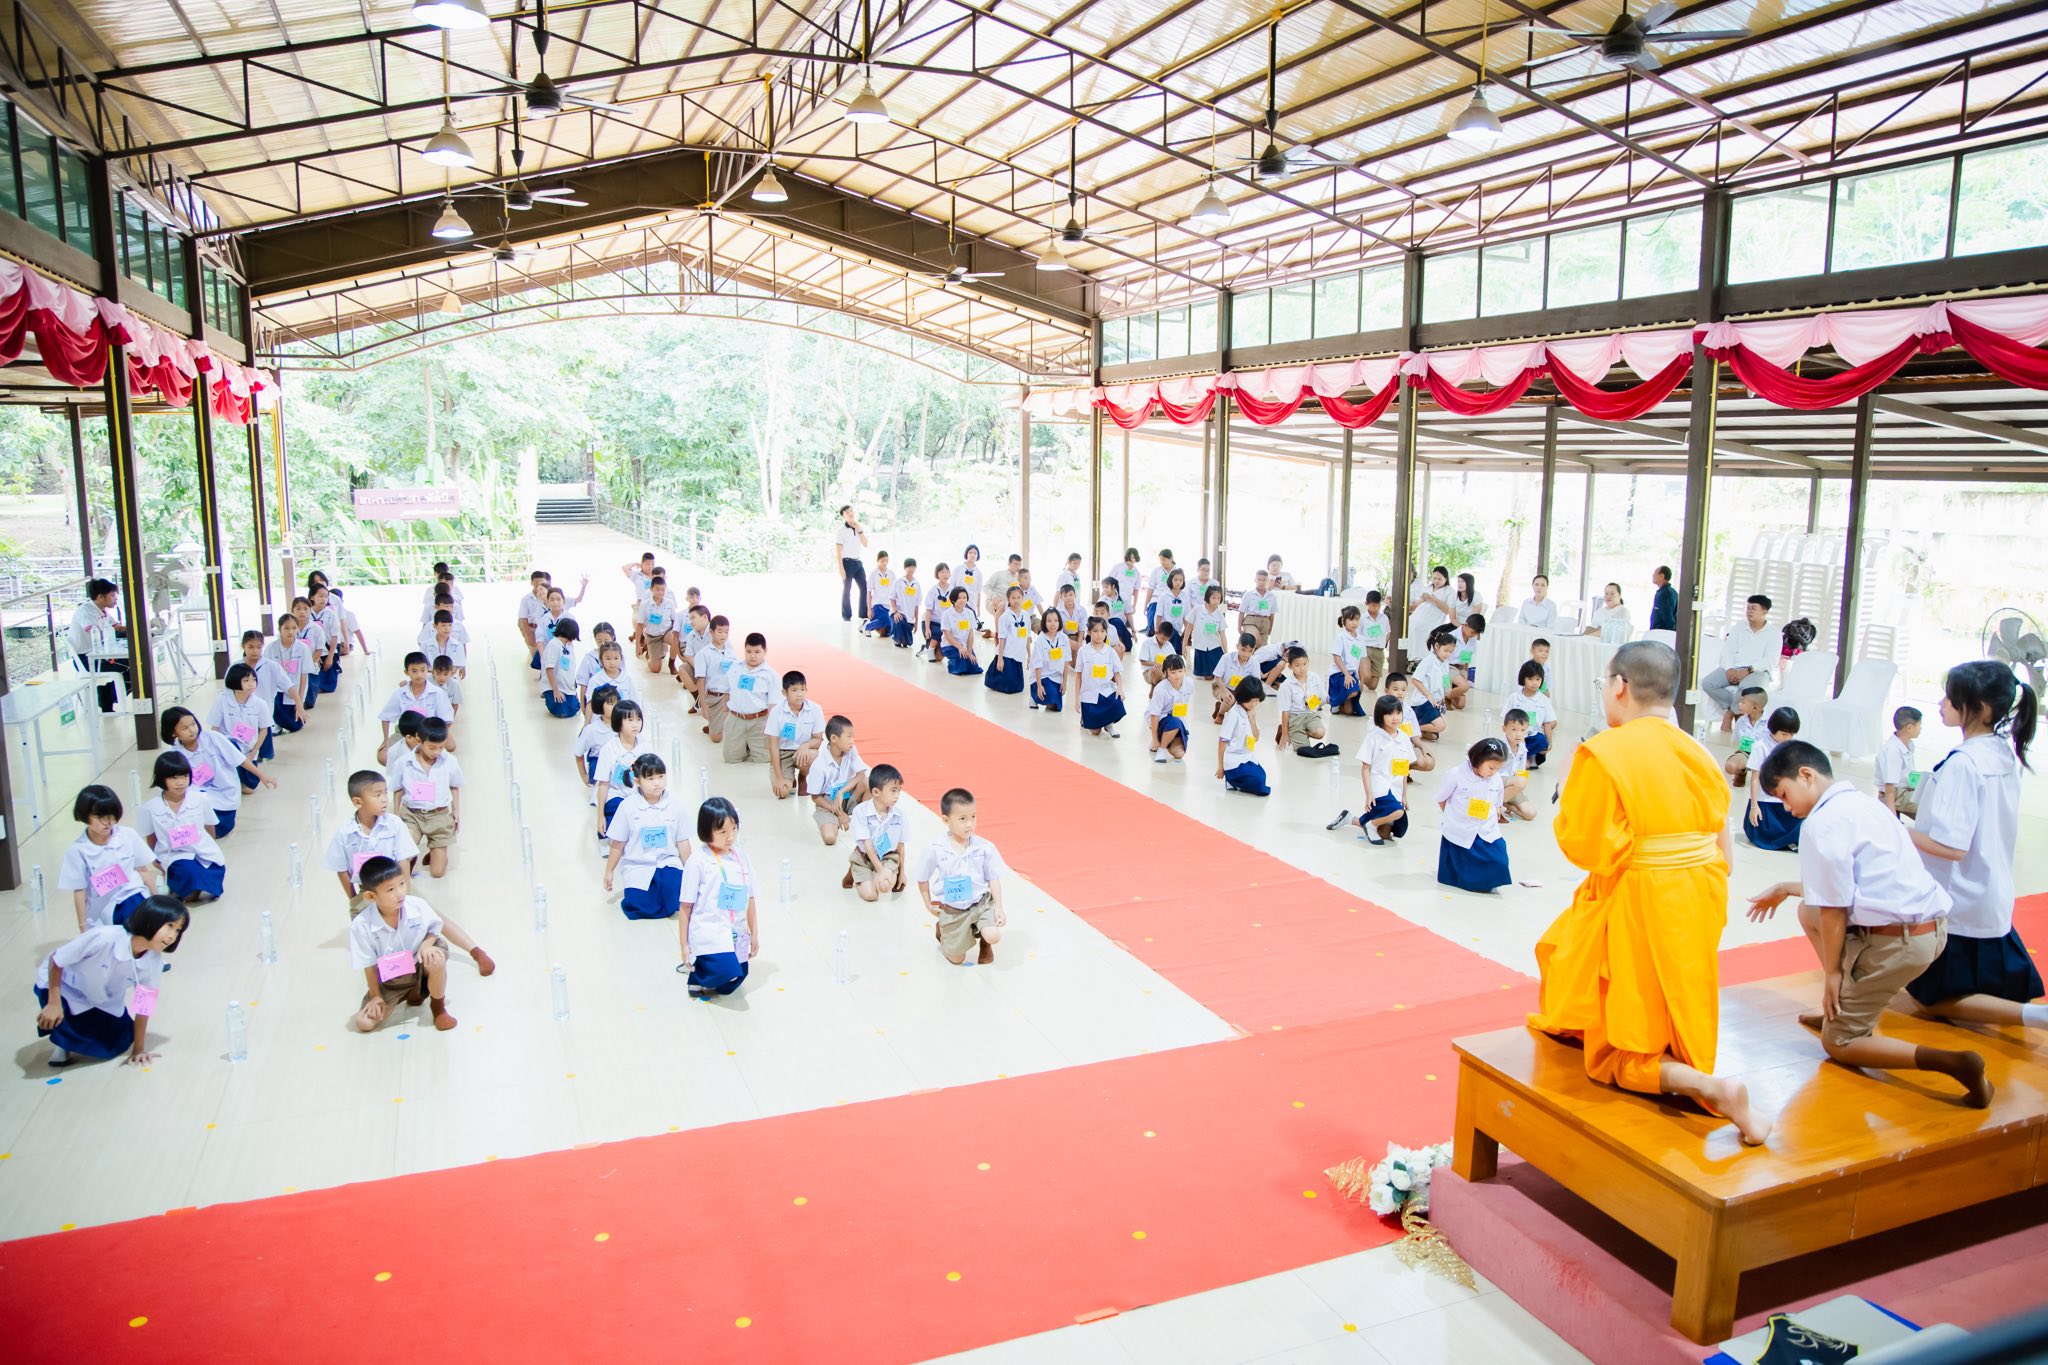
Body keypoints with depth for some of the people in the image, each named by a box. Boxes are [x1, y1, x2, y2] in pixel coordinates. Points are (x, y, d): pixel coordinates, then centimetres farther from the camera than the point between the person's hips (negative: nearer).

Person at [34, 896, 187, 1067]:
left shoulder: (153, 961, -24)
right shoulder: (104, 937, -41)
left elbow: (144, 1004, -11)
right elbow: (56, 960, -25)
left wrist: (139, 1049, -7)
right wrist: (54, 1004, -25)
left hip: (103, 1000, 4)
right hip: (63, 985, -4)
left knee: (119, 1043, 0)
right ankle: (61, 1040, 1)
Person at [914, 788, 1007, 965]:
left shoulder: (985, 847, -14)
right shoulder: (935, 850, -16)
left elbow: (993, 878, -5)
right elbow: (922, 879, -1)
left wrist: (999, 907, -9)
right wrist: (928, 904, 3)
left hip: (981, 902, 1)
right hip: (952, 909, -1)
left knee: (994, 936, -24)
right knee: (956, 959, 7)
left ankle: (984, 943, 16)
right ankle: (941, 929, 39)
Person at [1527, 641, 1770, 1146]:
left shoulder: (1603, 753, -16)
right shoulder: (1699, 755, 4)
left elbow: (1585, 846, -16)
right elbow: (1721, 847, 7)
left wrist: (1566, 799, 0)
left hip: (1635, 911, -7)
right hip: (1697, 912, 7)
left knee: (1619, 1057, 5)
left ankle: (1712, 1089, -16)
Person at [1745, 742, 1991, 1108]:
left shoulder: (1822, 823, -16)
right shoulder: (1863, 803, 13)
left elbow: (1834, 907, -15)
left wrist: (1831, 971, -6)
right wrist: (1784, 889, 31)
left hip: (1895, 943, -9)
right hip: (1931, 926, 9)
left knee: (1838, 1044, 4)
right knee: (1808, 910, 25)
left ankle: (1953, 1063, -14)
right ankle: (1842, 1011, 23)